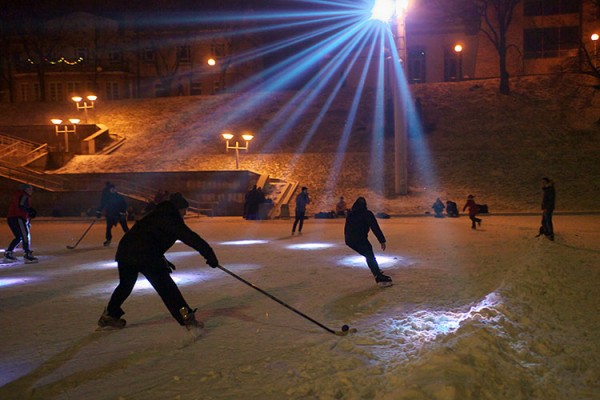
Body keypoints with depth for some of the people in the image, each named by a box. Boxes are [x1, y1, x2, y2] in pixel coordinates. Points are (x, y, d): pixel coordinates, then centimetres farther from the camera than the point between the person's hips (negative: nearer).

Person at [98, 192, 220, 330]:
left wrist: (162, 260, 39)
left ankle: (109, 314, 38)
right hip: (145, 257, -8)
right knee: (166, 287, -2)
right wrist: (209, 254, -11)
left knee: (125, 285, 27)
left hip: (125, 251, 8)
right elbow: (190, 238, -11)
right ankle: (186, 317, -4)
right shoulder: (170, 218, -2)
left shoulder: (156, 215, 26)